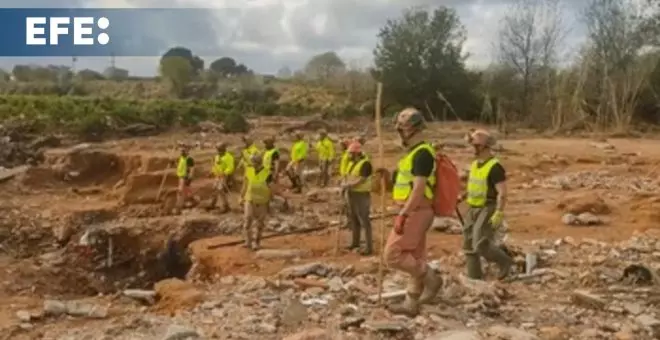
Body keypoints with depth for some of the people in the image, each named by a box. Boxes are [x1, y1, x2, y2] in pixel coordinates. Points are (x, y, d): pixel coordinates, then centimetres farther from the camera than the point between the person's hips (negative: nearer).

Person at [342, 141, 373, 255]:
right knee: (354, 219, 18)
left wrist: (348, 185, -18)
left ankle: (369, 247, -5)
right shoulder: (352, 163, 11)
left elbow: (361, 180, -23)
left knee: (364, 220, -8)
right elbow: (348, 176, 16)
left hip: (362, 195, -9)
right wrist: (345, 184, -3)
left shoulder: (365, 163, -17)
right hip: (352, 194, 9)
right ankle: (355, 242, 32)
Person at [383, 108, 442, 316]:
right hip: (413, 212, 10)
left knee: (392, 255, -8)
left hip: (415, 212, -10)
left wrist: (402, 215, -26)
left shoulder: (422, 153, -17)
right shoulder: (414, 152, 16)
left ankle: (431, 278, 3)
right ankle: (411, 304, 18)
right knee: (415, 258, 12)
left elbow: (419, 188, -24)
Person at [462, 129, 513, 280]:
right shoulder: (475, 164, 10)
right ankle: (474, 277, 14)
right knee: (469, 244, 6)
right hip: (474, 209, 9)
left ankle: (504, 261, 8)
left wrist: (499, 214, -26)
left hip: (489, 210, -8)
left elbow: (502, 192, -21)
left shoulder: (495, 167, -17)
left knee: (481, 244, -16)